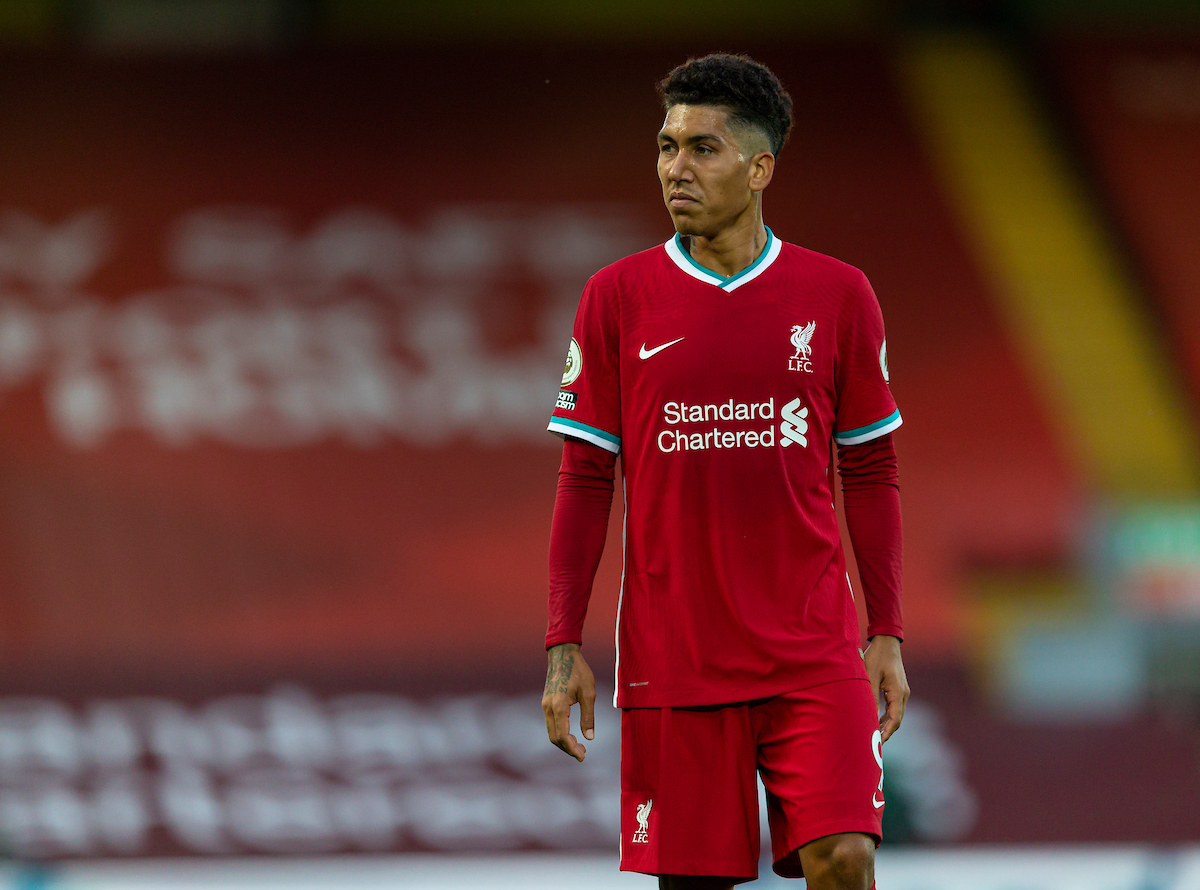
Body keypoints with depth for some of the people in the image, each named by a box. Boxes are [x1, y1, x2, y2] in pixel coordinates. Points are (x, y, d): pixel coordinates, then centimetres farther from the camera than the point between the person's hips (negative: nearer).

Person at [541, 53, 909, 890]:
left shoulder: (837, 295, 3)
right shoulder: (618, 298, 2)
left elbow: (871, 473, 8)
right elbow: (586, 479, 4)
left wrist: (887, 633, 3)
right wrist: (565, 645, -1)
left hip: (814, 656, 0)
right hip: (672, 663, 0)